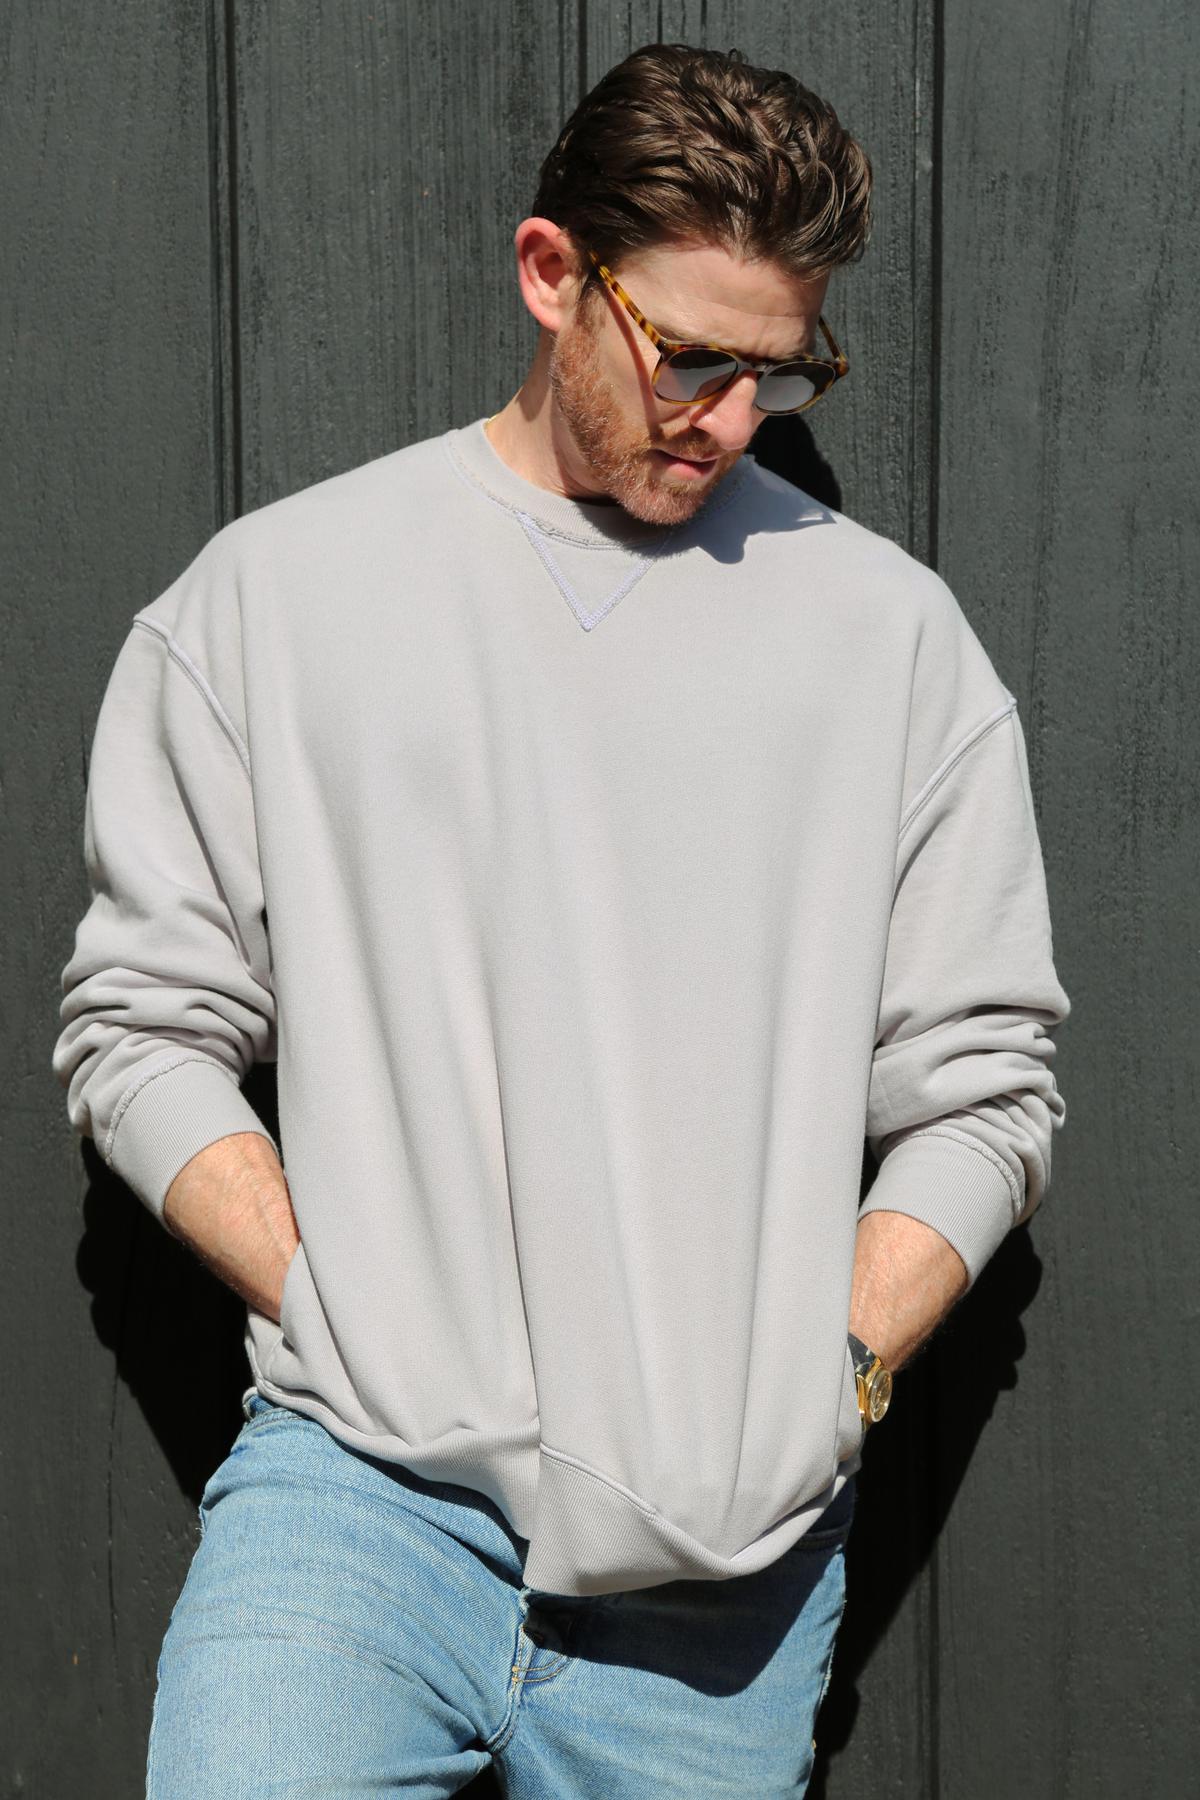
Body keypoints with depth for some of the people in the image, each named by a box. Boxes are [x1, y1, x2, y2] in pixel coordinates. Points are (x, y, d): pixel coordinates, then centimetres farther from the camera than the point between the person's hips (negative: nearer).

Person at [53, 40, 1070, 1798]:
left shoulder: (892, 631, 7)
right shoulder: (272, 590, 6)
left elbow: (983, 1088, 8)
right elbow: (141, 1025, 5)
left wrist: (825, 1375, -4)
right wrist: (351, 1328, -5)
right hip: (358, 1473, -1)